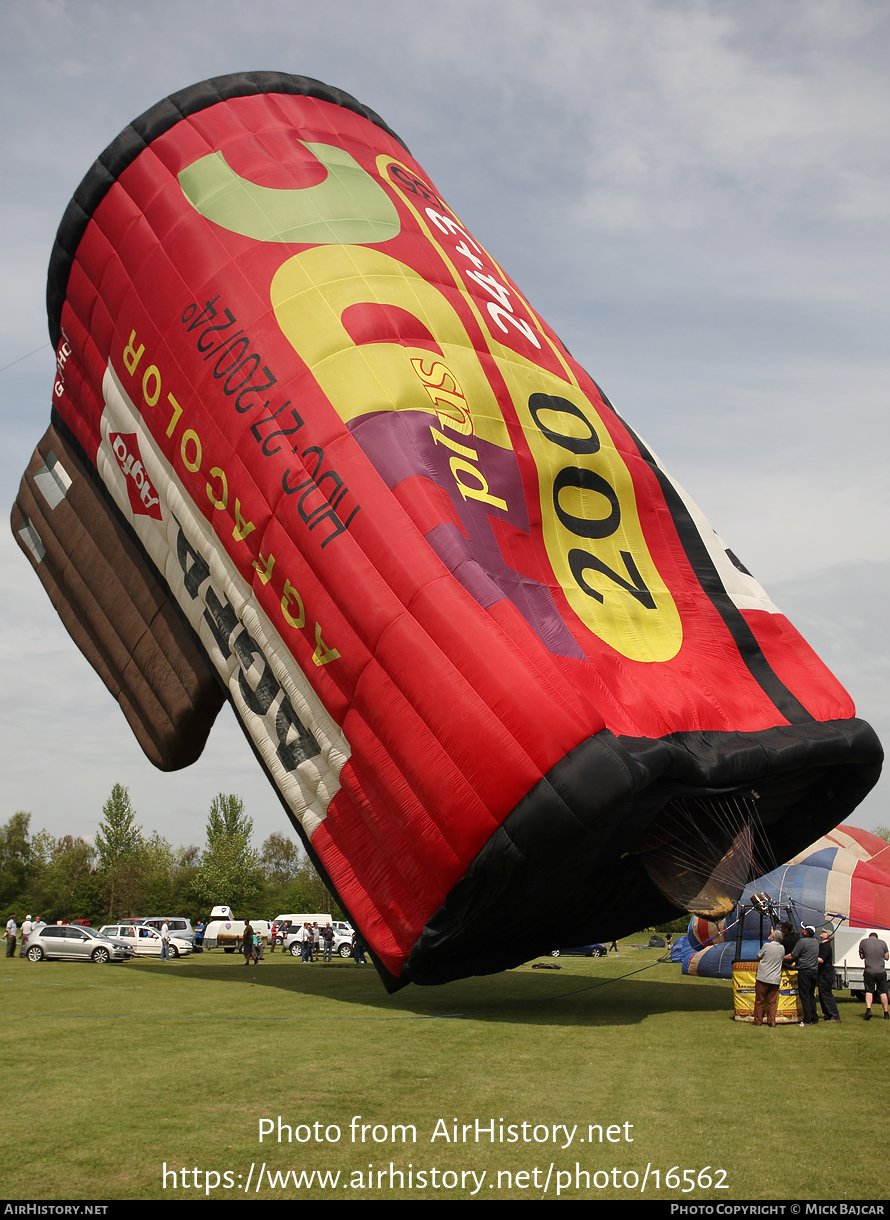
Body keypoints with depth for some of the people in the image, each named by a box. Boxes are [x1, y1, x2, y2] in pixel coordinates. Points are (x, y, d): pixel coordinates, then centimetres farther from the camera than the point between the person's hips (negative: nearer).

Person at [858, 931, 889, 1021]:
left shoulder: (863, 942, 0)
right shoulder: (882, 943, 2)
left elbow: (861, 956, 8)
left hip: (869, 971, -1)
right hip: (881, 971, 1)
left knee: (869, 991, 3)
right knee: (883, 992, 11)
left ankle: (868, 1009, -17)